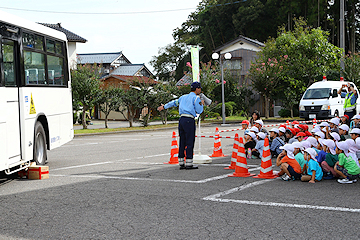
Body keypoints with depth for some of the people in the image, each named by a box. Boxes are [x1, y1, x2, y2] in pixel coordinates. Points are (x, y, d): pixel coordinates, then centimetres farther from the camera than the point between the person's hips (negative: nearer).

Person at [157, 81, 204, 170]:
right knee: (190, 142, -6)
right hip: (189, 120, -7)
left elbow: (174, 102, 34)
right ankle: (189, 164, -7)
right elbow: (199, 111, -3)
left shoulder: (183, 97, 21)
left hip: (181, 119, 7)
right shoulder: (196, 98, 0)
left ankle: (181, 163, 10)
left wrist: (164, 107, 48)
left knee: (182, 142, 9)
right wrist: (202, 104, 17)